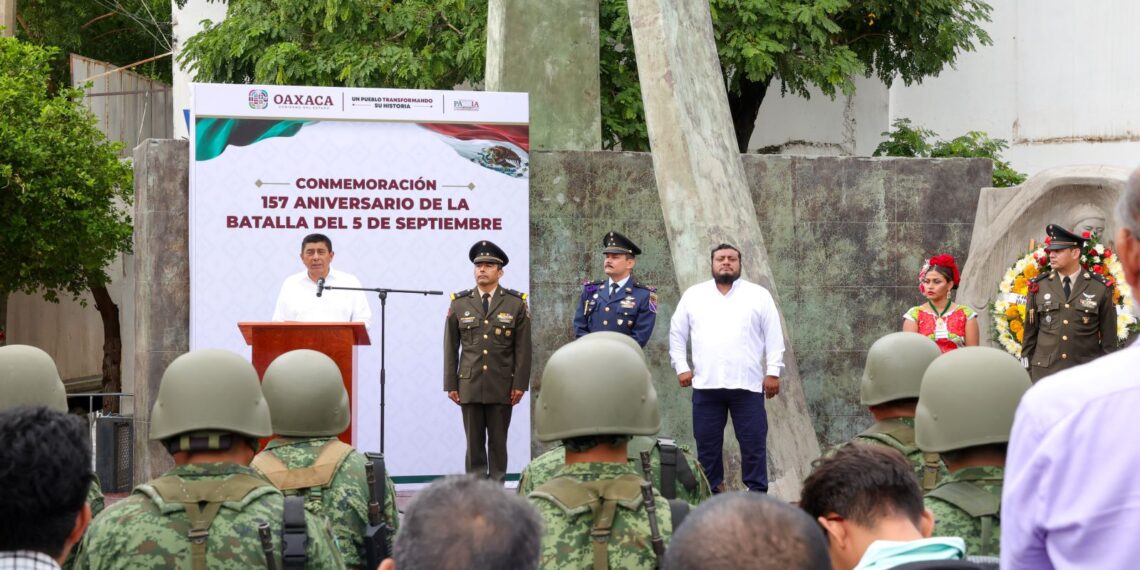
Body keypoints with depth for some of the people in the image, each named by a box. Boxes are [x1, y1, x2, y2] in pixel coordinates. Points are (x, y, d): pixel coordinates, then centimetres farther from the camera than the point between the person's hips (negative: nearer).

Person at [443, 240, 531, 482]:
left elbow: (523, 347, 1)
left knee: (498, 441, 3)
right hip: (469, 385, 1)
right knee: (474, 442, 2)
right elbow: (451, 347, 8)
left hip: (502, 387, -1)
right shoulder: (459, 303, 8)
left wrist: (520, 384, -5)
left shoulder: (516, 303, 4)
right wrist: (451, 384, 3)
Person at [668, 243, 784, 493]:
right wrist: (681, 367, 5)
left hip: (747, 385, -2)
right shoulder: (693, 295, 11)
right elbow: (677, 333, 14)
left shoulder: (759, 295, 5)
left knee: (754, 443, -2)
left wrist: (773, 372, -4)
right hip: (706, 385, 2)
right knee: (707, 444, 6)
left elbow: (774, 336, 3)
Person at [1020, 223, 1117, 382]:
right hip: (1044, 372, 1)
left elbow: (1109, 337, 4)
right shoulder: (1038, 286, 5)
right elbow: (1030, 331, 8)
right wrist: (1027, 371, 5)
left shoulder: (1100, 288, 1)